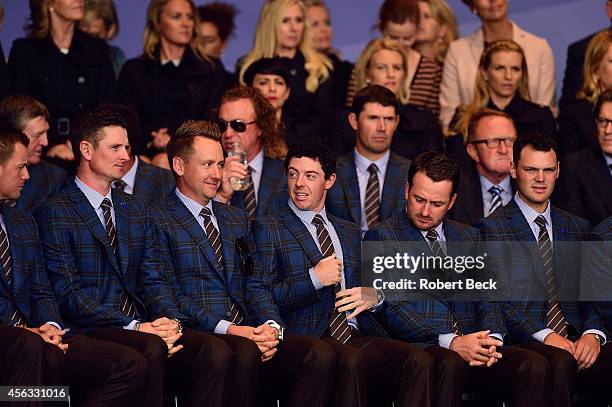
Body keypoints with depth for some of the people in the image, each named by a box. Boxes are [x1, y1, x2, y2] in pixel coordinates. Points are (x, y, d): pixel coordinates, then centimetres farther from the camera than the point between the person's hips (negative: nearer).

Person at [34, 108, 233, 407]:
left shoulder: (136, 211, 22)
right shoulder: (55, 213, 0)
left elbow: (152, 279, 15)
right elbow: (68, 292, -9)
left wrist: (171, 321, -8)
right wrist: (135, 327, -17)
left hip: (142, 326, 6)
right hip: (90, 331, -6)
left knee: (213, 352, -23)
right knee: (151, 349, -37)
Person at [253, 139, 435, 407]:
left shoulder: (350, 232, 27)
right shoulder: (268, 229, 10)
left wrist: (374, 296, 3)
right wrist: (314, 279, -9)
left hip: (358, 335, 5)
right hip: (308, 339, -5)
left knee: (418, 360, -26)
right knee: (349, 360, -39)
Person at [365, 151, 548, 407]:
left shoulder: (469, 238, 23)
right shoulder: (382, 237, 5)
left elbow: (486, 299, 16)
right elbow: (393, 310, -7)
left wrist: (491, 339, -8)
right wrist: (450, 342, -20)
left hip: (470, 345, 5)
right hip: (417, 348, -5)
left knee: (534, 365, -23)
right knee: (450, 364, -39)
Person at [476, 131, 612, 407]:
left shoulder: (577, 227, 23)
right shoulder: (493, 227, 6)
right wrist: (544, 335, -17)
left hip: (575, 342, 4)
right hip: (523, 343, -3)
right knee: (560, 362, -39)